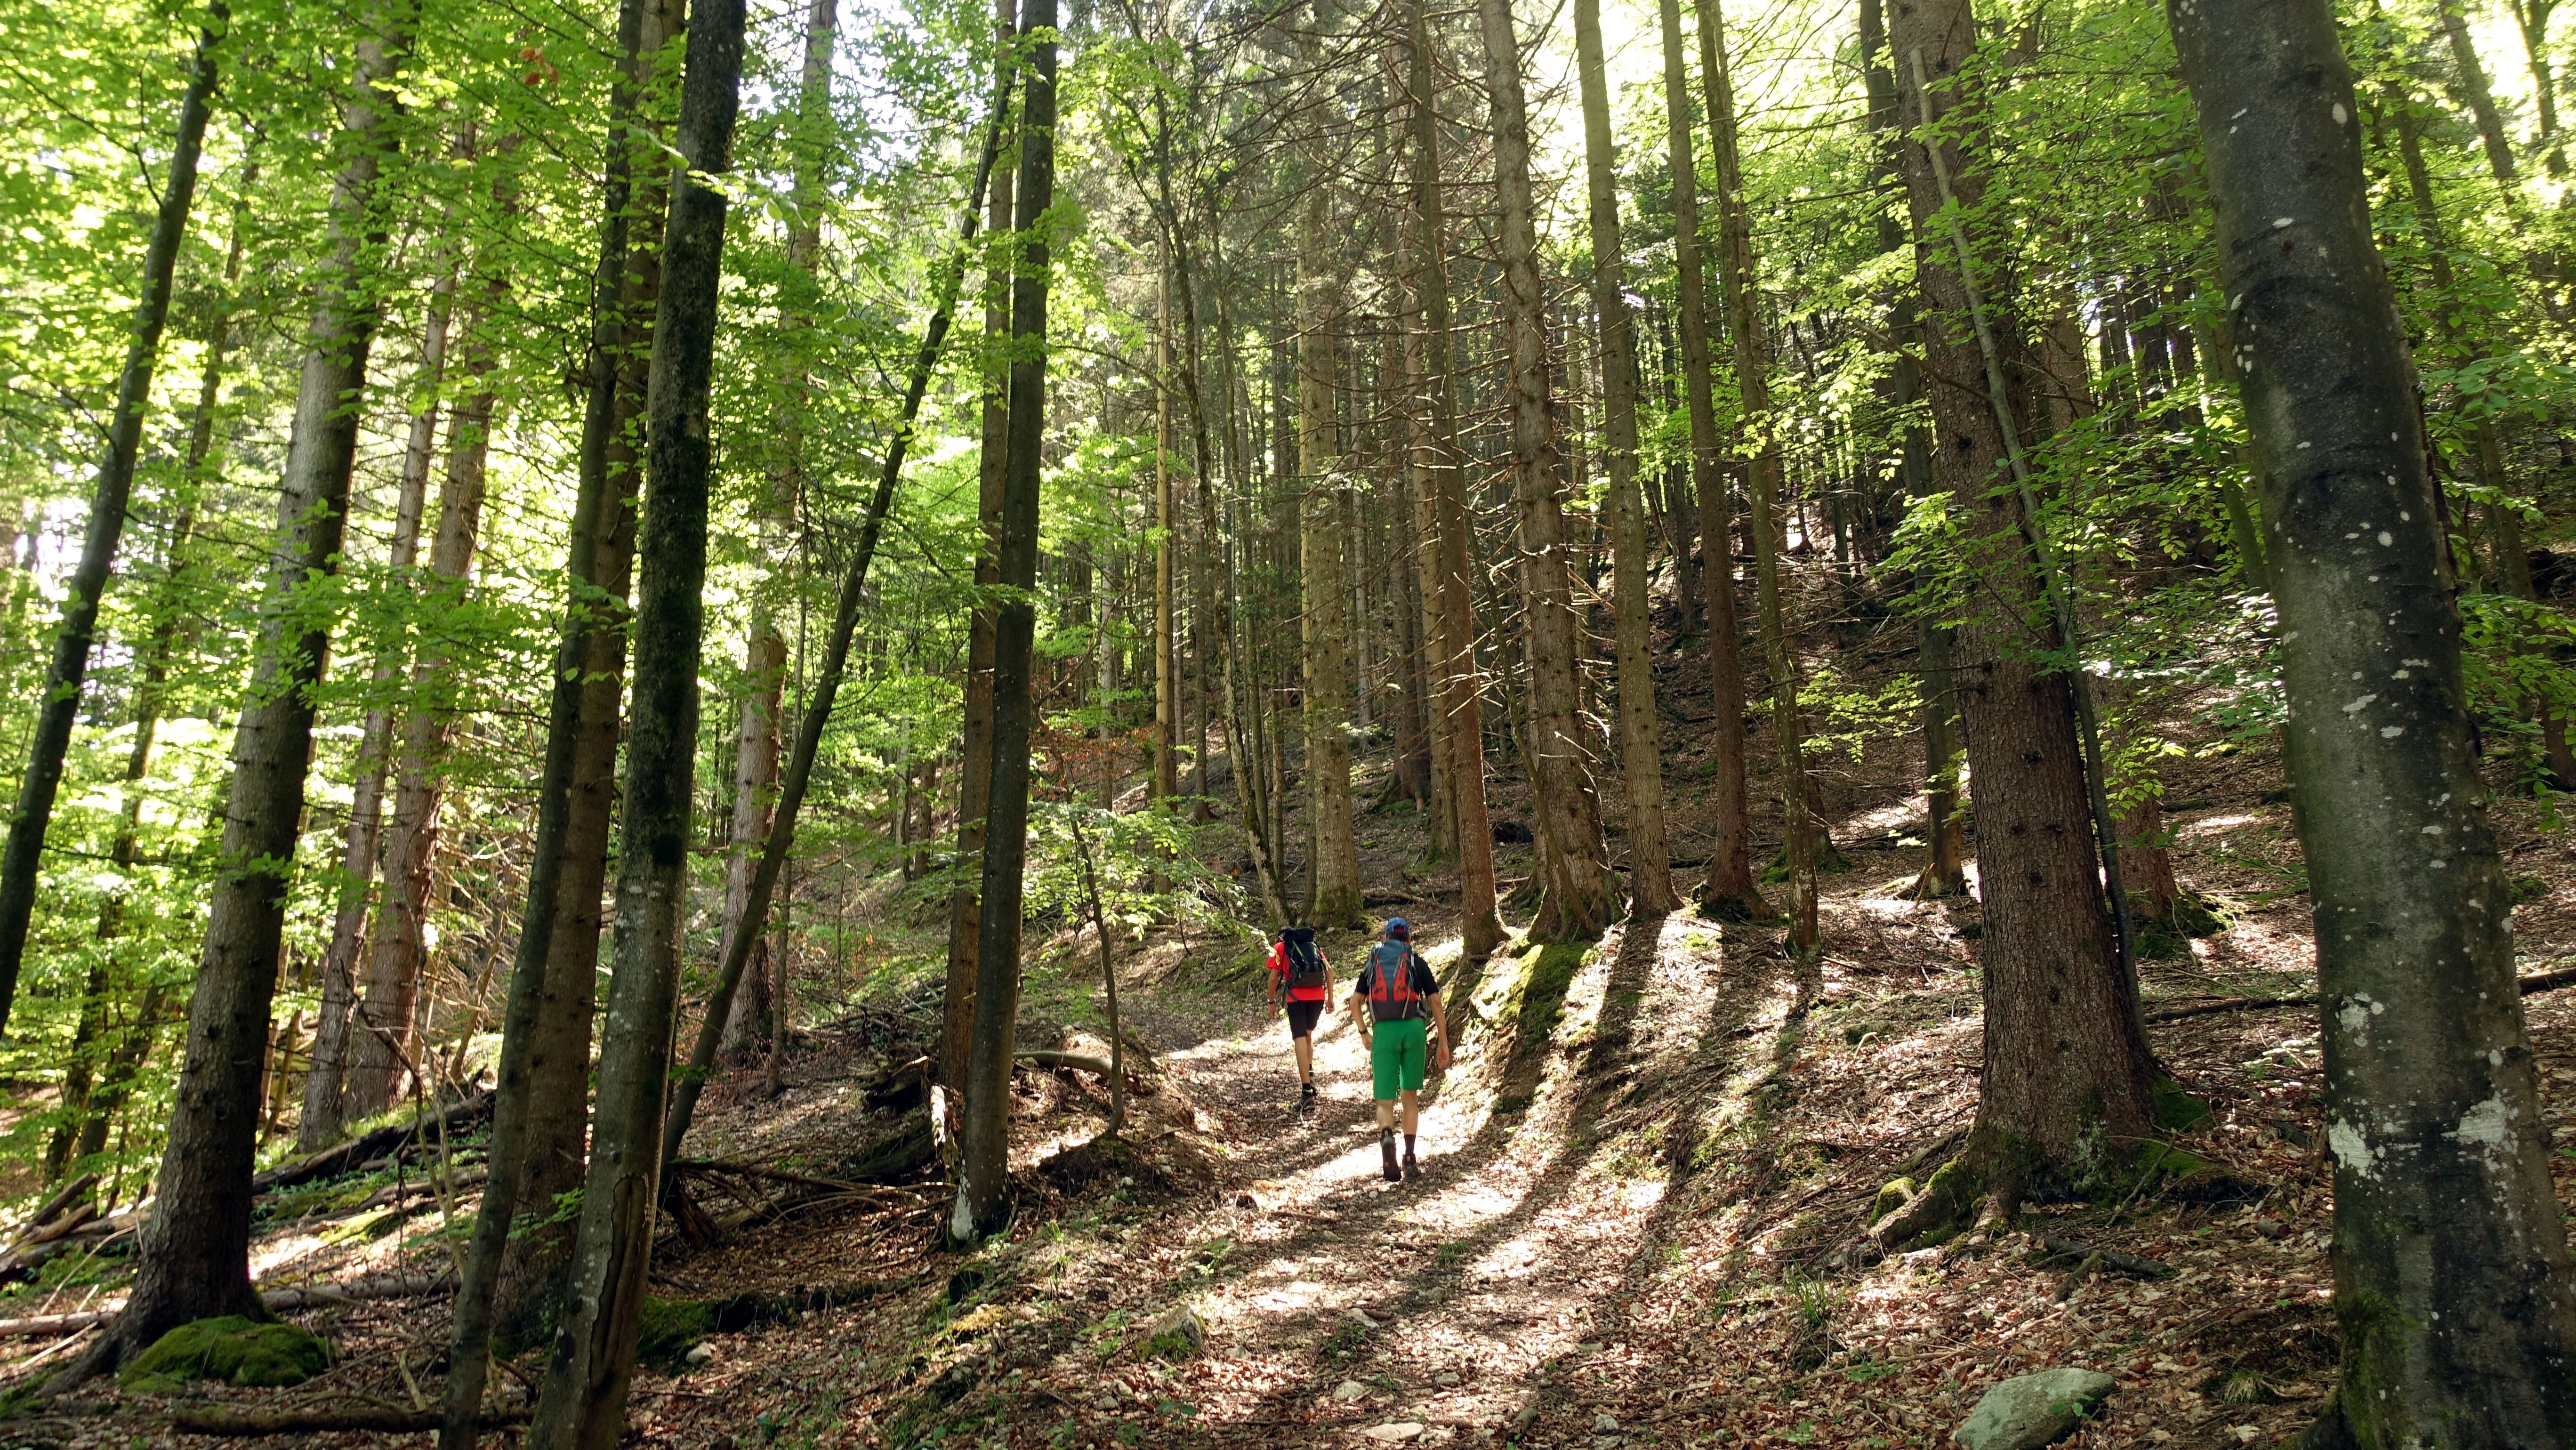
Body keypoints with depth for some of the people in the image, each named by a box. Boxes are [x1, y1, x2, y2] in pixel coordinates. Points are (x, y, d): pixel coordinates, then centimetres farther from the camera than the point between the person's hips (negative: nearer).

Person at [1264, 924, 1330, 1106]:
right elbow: (1329, 971, 13)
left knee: (1300, 1040, -3)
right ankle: (1310, 1072, 15)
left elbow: (1274, 977, 4)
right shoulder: (1314, 945, 22)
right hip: (1318, 996, 3)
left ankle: (1307, 1091, -9)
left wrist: (1272, 1003, 12)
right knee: (1308, 1033, 27)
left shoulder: (1280, 947, 13)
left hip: (1296, 997, -3)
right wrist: (1330, 997, 17)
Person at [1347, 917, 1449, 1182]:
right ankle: (1410, 1158, 8)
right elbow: (1436, 1003, 5)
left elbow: (1354, 1003, 8)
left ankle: (1386, 1136, -29)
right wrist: (1443, 1043, 8)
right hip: (1413, 1028, 0)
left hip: (1383, 1031, 0)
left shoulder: (1372, 963, 17)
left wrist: (1364, 1034, 21)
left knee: (1384, 1101, 2)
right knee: (1410, 1096, 14)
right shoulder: (1417, 962, 13)